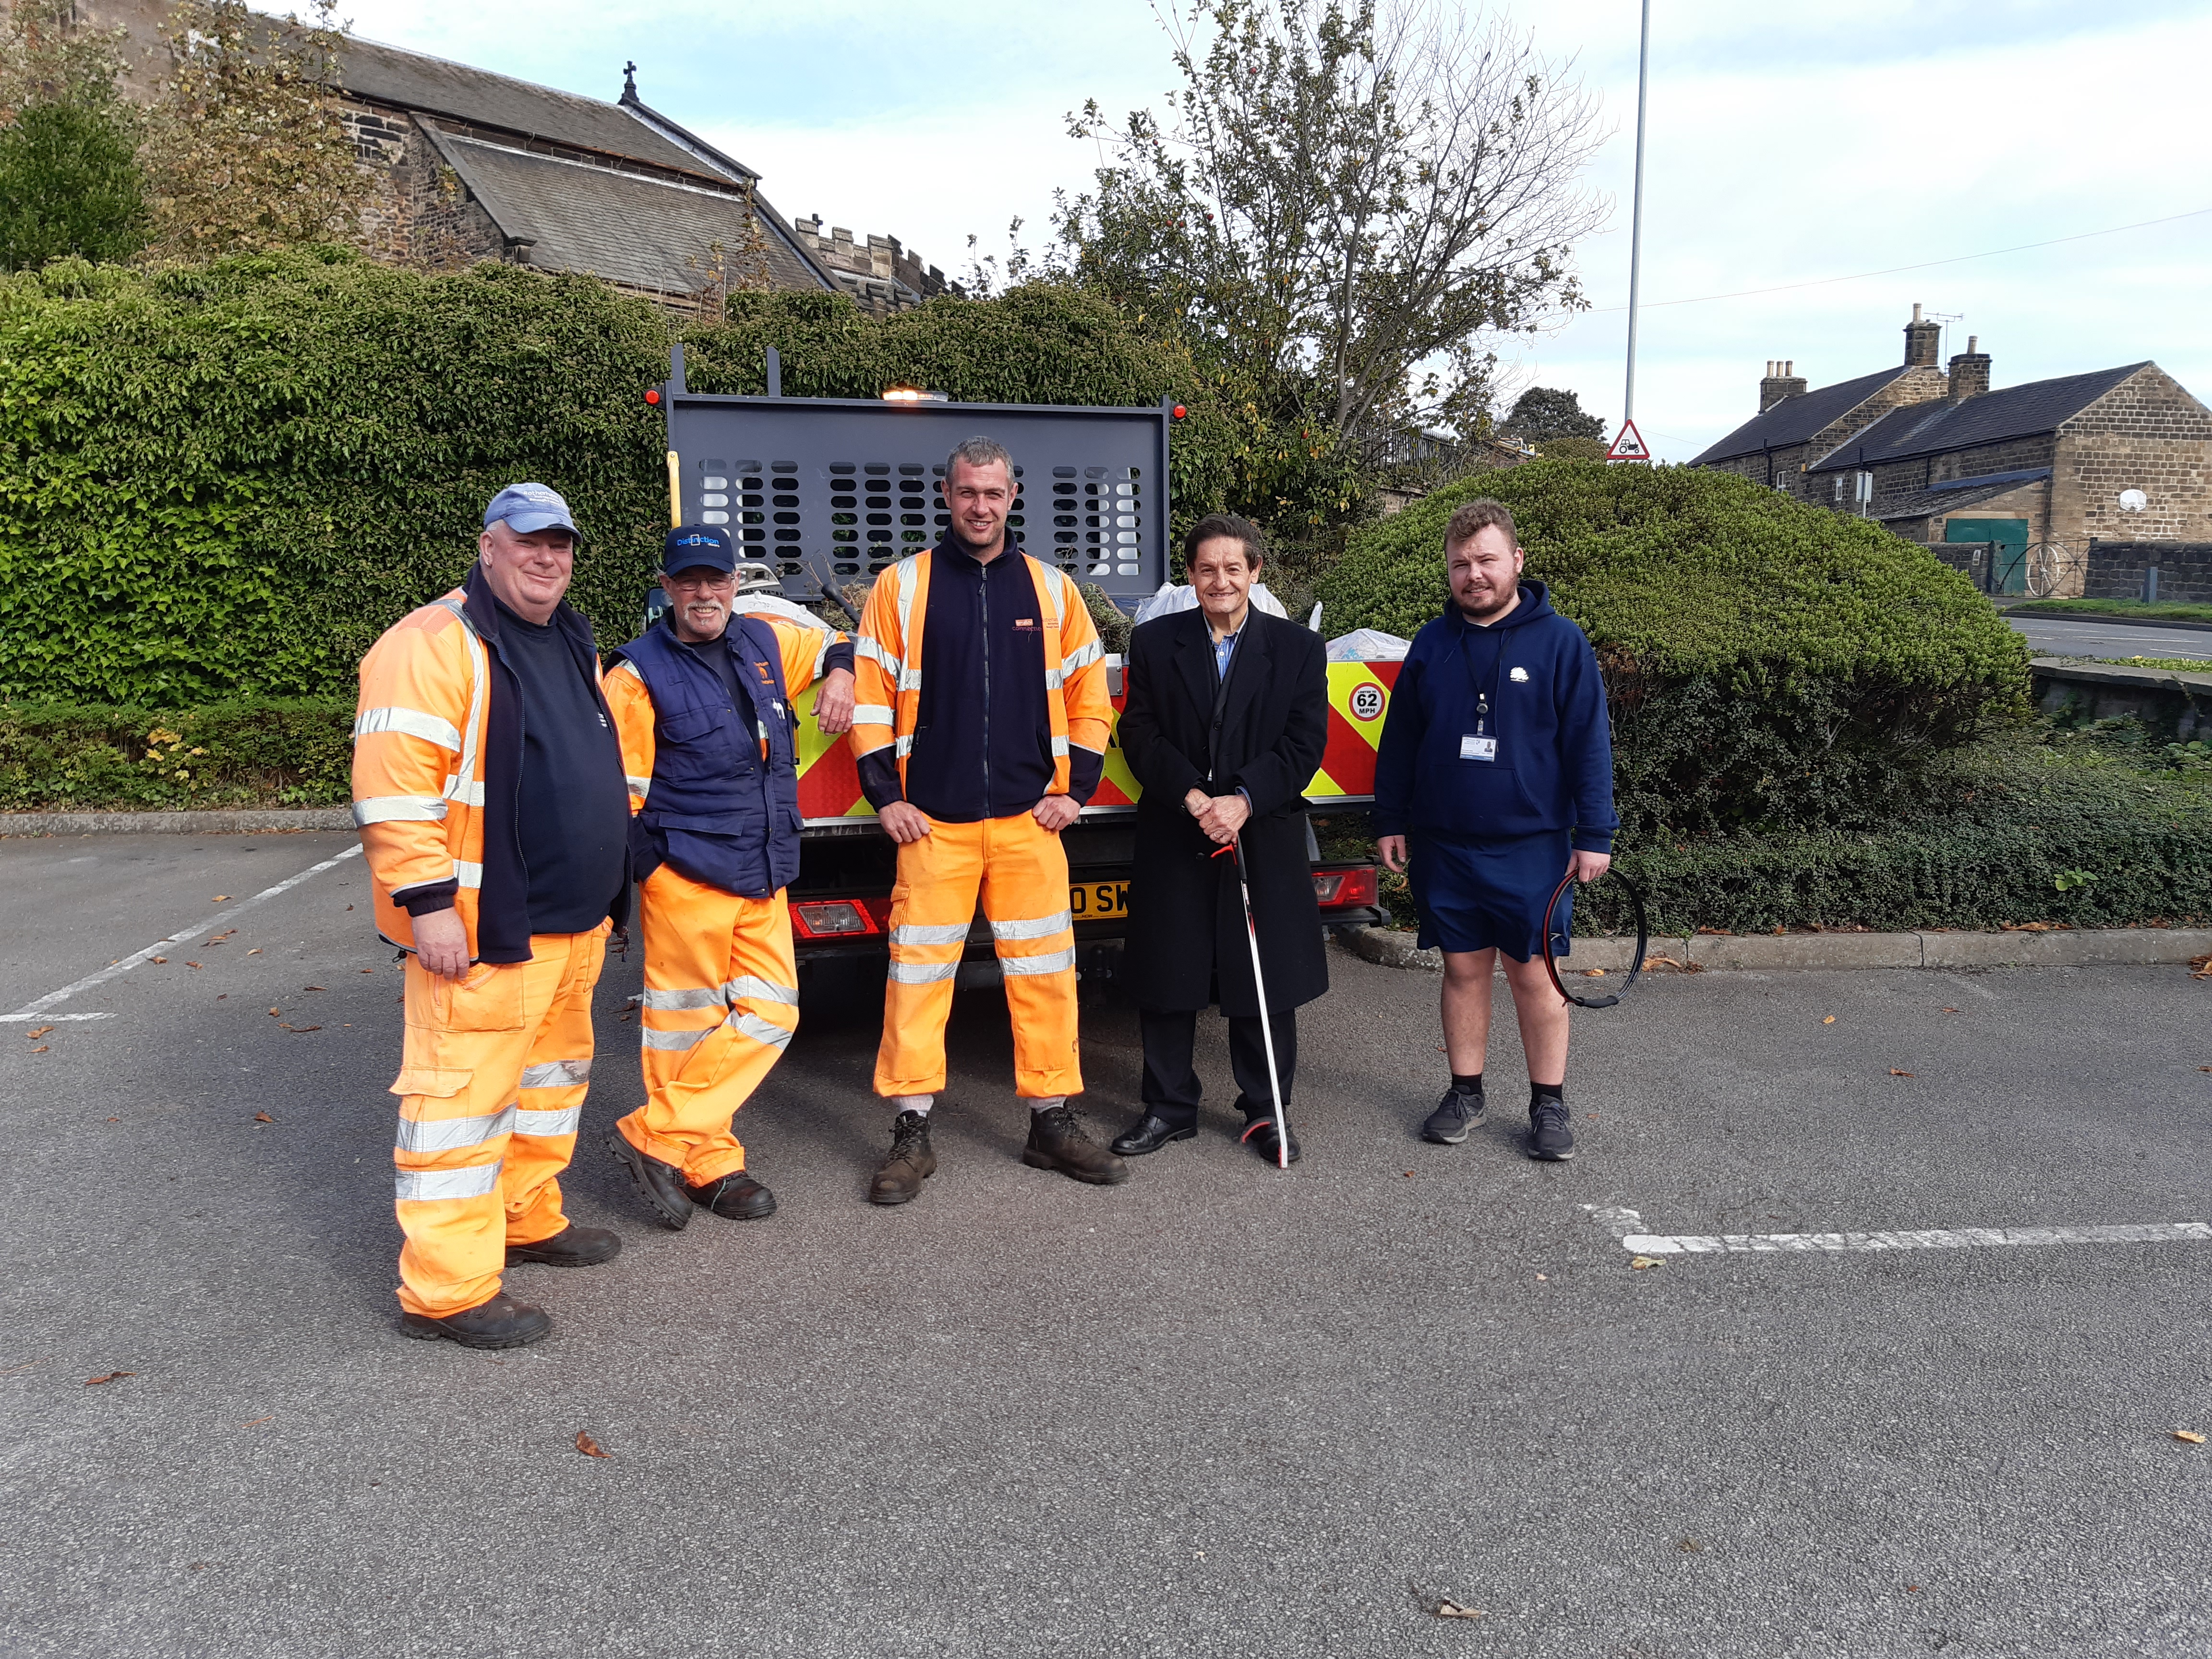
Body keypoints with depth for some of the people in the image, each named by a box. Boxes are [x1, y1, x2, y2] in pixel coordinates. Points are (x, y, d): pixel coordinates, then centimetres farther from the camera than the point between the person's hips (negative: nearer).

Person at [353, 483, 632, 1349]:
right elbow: (394, 787, -19)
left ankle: (527, 1218, 37)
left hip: (574, 919, 10)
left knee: (553, 1074, 20)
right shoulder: (434, 645, -13)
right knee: (464, 1095, -5)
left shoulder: (569, 644, 17)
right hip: (484, 929, -9)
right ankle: (447, 1291, 4)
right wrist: (427, 902, -23)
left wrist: (603, 895, 24)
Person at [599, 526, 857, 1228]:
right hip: (686, 877, -6)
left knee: (770, 1013, 4)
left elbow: (832, 644, 30)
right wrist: (637, 877, -11)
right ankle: (707, 1163, 12)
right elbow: (617, 793, -6)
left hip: (764, 878, 6)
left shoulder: (766, 641, 10)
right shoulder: (639, 674, -6)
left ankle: (658, 1138, 12)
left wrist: (840, 678, 8)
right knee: (685, 1023, -1)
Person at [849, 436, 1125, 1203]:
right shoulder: (901, 586, 4)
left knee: (1044, 969, 5)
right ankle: (913, 1134, 12)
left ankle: (1052, 1122, 18)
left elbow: (1089, 696, 11)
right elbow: (870, 696, 3)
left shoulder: (1052, 589, 9)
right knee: (918, 969, 1)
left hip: (1030, 821, 2)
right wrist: (886, 796, -3)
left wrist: (1074, 790, 3)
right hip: (932, 822, -1)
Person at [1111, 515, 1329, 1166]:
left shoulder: (1298, 648, 4)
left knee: (1265, 982, 6)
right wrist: (1192, 797, -14)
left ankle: (1266, 1111, 22)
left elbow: (1304, 745, -3)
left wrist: (1244, 800, -16)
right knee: (1166, 979, 7)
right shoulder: (1154, 642, 6)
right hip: (1173, 842, 1)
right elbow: (1140, 734, 0)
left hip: (1265, 841, -1)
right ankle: (1170, 1107, 23)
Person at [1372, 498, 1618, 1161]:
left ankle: (1549, 1104, 18)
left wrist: (1594, 834, -8)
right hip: (1445, 845, 3)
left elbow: (1589, 742, -5)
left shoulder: (1560, 642, -5)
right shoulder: (1431, 644, 5)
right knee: (1463, 968, 11)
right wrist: (1392, 821, 10)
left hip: (1532, 846, -3)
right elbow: (1399, 740, 11)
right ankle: (1465, 1093, 24)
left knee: (1535, 975, 4)